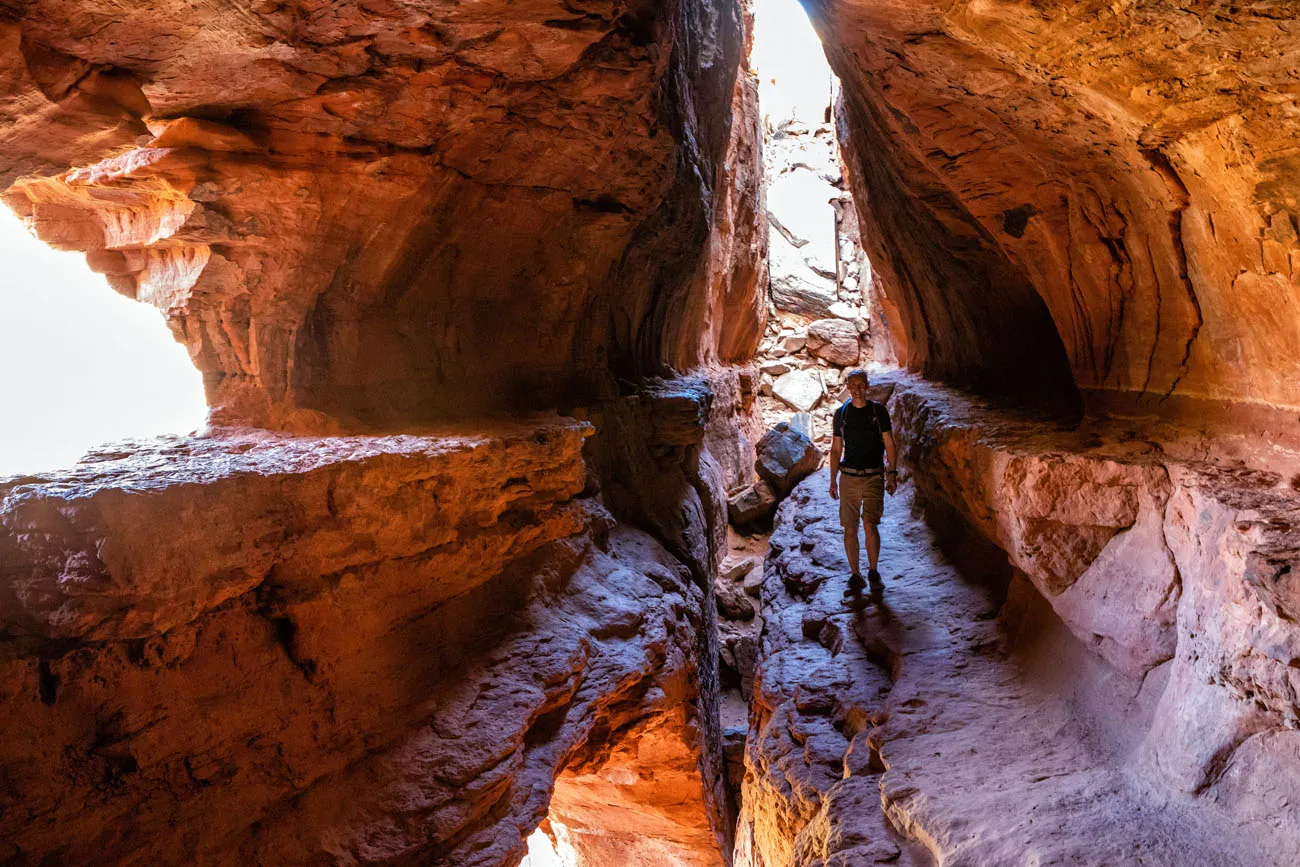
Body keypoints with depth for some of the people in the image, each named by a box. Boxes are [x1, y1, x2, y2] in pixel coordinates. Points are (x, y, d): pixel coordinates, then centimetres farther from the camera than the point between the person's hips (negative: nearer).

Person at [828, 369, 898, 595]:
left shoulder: (878, 410, 2)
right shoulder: (841, 413, 8)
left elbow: (889, 444, 4)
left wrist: (892, 474, -5)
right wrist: (832, 481, 9)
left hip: (873, 476, -2)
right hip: (849, 477, 2)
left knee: (870, 525, -13)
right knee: (850, 529, 2)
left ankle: (873, 572, 6)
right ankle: (855, 577, 14)